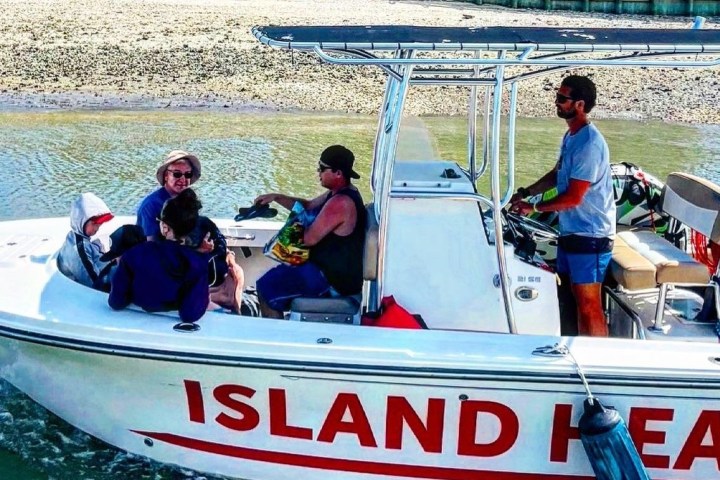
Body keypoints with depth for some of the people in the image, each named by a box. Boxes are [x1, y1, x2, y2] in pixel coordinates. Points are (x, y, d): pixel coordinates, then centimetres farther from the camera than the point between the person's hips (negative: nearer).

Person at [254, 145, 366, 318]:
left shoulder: (340, 203, -27)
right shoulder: (341, 193, 7)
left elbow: (309, 238, -24)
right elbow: (308, 206, 19)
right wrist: (276, 197, 8)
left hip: (334, 280, -11)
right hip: (339, 270, 11)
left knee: (266, 287, -7)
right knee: (277, 274, 27)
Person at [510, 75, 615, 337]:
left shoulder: (589, 144, -21)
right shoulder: (571, 136, 10)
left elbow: (573, 198, -22)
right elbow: (557, 174, 24)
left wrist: (535, 207, -10)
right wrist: (526, 192, 11)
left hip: (589, 236, -10)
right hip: (570, 232, 10)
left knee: (589, 306, -6)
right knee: (573, 299, 17)